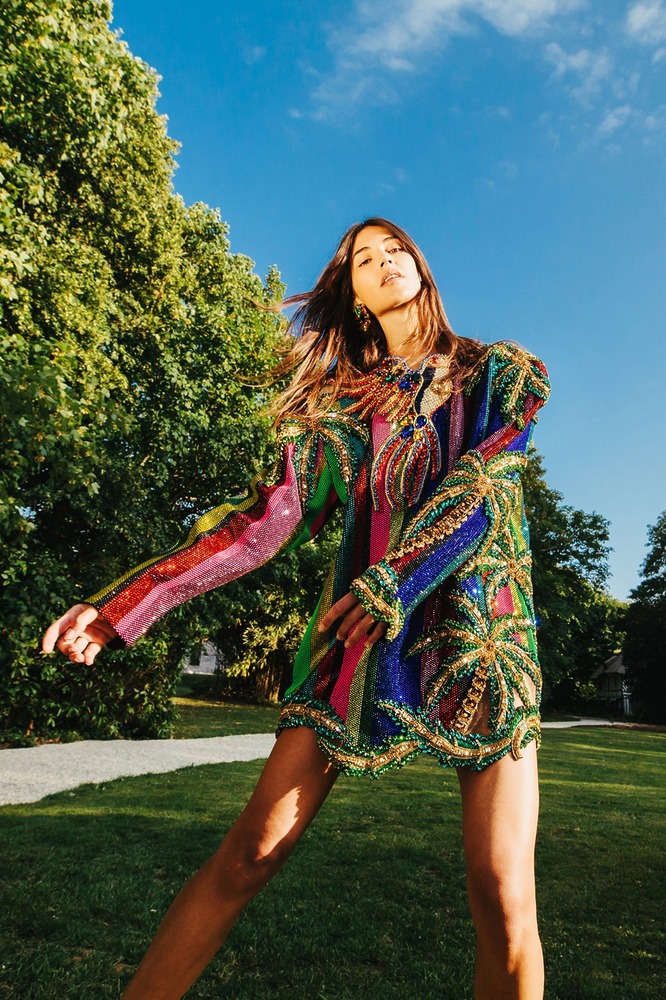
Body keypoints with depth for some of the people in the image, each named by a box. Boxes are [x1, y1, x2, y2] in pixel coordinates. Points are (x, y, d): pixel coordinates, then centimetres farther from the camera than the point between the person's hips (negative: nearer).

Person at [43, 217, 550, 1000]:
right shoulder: (340, 401, 13)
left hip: (476, 632, 0)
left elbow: (485, 481, -4)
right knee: (248, 854, -5)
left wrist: (398, 579, -18)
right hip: (357, 637, 1)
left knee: (503, 900, -8)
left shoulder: (496, 374, 13)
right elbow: (270, 515, 4)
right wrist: (129, 603, -5)